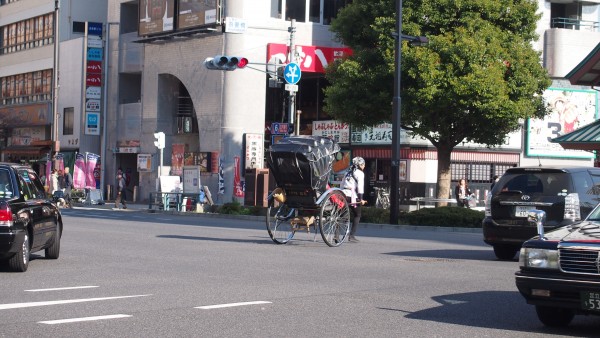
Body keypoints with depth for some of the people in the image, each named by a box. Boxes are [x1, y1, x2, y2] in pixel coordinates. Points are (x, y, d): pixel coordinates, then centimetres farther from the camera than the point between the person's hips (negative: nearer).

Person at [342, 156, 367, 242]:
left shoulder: (348, 172, 22)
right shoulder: (360, 173, 0)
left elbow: (342, 184, 20)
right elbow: (360, 187, -9)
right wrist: (361, 199, -9)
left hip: (344, 195, 6)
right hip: (353, 196, -6)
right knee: (357, 216, 5)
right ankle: (352, 236, -3)